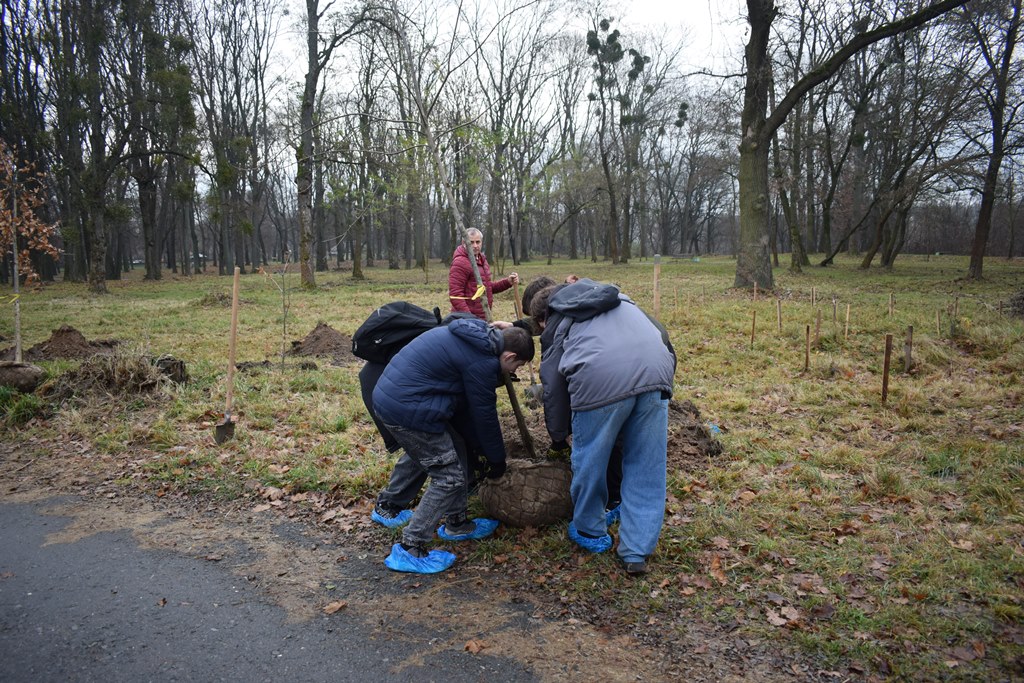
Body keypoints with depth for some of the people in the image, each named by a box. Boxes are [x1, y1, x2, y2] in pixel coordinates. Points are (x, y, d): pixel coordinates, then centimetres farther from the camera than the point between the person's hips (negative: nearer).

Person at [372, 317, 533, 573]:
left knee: (454, 459, 20)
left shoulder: (475, 333, 13)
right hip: (407, 410, -10)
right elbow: (484, 414, -8)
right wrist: (497, 459, 8)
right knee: (448, 476, -2)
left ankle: (456, 524, 35)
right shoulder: (482, 361, -17)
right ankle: (409, 550, 4)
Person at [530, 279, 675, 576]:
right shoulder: (618, 299, 36)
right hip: (656, 374, 4)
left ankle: (590, 532, 36)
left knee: (590, 460, 17)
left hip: (601, 381, -4)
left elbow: (554, 387, 22)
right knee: (646, 466, 14)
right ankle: (637, 551, 21)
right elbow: (661, 335, 28)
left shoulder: (555, 325, 23)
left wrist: (558, 437, 34)